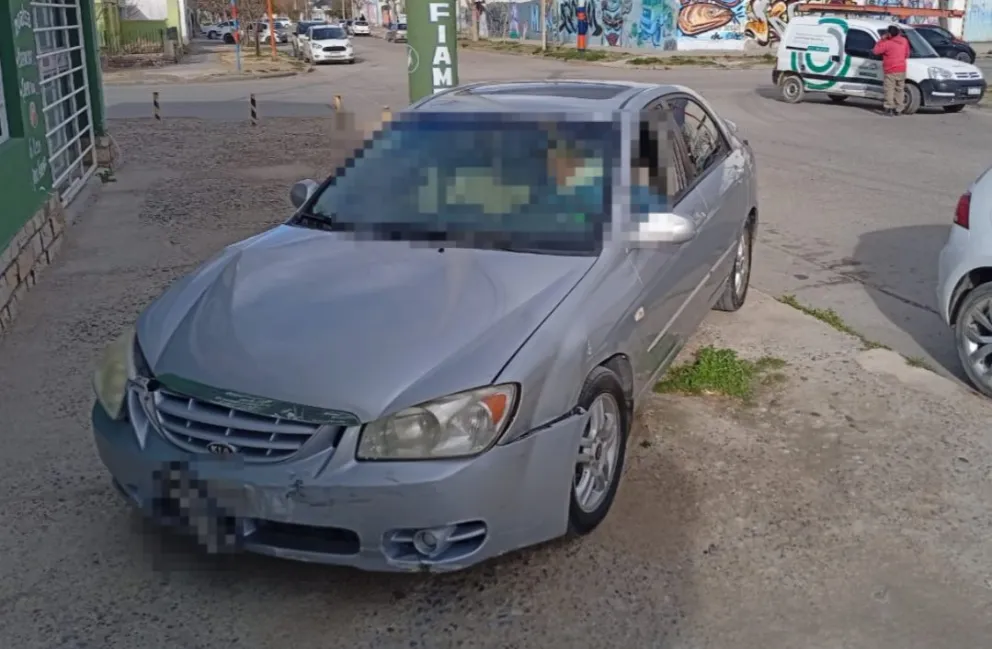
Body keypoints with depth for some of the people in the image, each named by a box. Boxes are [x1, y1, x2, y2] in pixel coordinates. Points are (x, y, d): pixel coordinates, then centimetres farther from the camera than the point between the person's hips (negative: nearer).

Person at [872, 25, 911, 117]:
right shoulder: (904, 41, 6)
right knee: (900, 89, 12)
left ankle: (888, 109, -11)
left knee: (889, 90, -5)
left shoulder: (887, 43, -14)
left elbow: (875, 51, -9)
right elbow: (907, 54, 16)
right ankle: (898, 109, 15)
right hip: (902, 70, 6)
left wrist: (881, 40, -1)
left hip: (891, 71, -6)